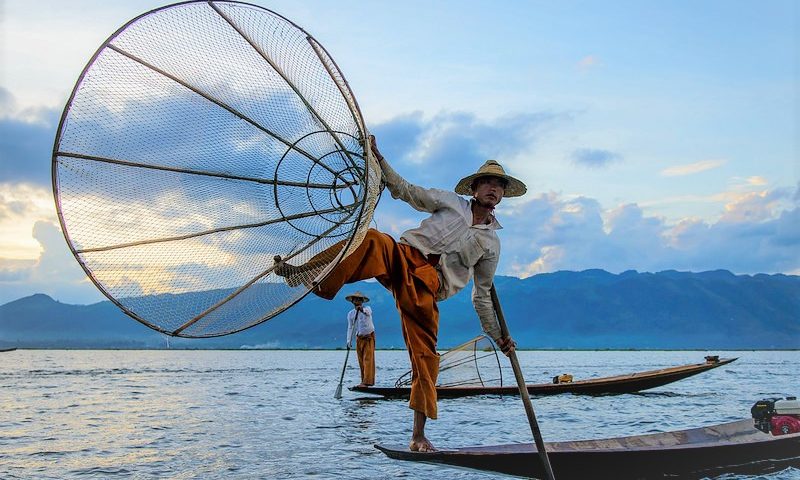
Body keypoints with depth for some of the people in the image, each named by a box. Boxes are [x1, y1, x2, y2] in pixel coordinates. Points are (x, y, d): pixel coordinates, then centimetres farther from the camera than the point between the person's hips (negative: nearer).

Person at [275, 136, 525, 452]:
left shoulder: (492, 243, 22)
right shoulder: (451, 201, 18)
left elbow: (482, 295, 26)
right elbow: (405, 191, 12)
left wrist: (497, 335, 23)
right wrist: (378, 159, 0)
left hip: (427, 288, 1)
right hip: (404, 257, -1)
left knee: (425, 354, -8)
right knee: (372, 241, -34)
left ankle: (418, 434, 2)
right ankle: (305, 273, -42)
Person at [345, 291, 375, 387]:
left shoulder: (367, 308, -5)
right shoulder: (350, 314, 6)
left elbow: (368, 312, -31)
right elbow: (350, 328, 2)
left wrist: (362, 310, -53)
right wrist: (349, 341, -8)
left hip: (369, 337, -4)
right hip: (359, 338, 5)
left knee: (368, 359, -12)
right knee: (361, 360, 5)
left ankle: (367, 381, -18)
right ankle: (364, 381, 12)